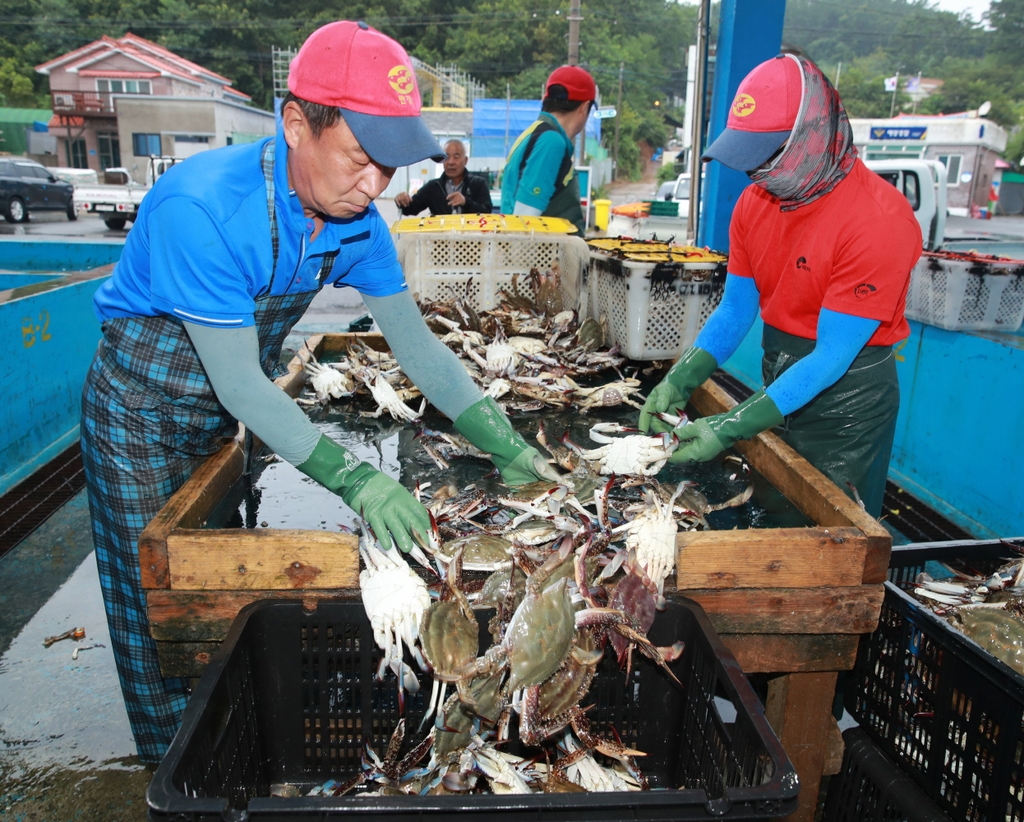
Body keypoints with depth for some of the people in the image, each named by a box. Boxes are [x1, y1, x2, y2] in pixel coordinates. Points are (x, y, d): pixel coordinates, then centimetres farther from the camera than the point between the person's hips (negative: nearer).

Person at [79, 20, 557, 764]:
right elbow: (239, 382, -31)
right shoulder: (201, 207, -34)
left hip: (225, 418, 6)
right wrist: (353, 478, -36)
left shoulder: (357, 222, -13)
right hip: (141, 414, -6)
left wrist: (505, 445, -15)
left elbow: (417, 346, -8)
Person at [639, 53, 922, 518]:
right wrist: (679, 381, -14)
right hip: (781, 390, 6)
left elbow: (832, 356, -26)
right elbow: (735, 309, 1)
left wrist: (731, 428, -30)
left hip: (847, 399, -6)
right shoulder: (754, 202, -4)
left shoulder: (878, 221, -25)